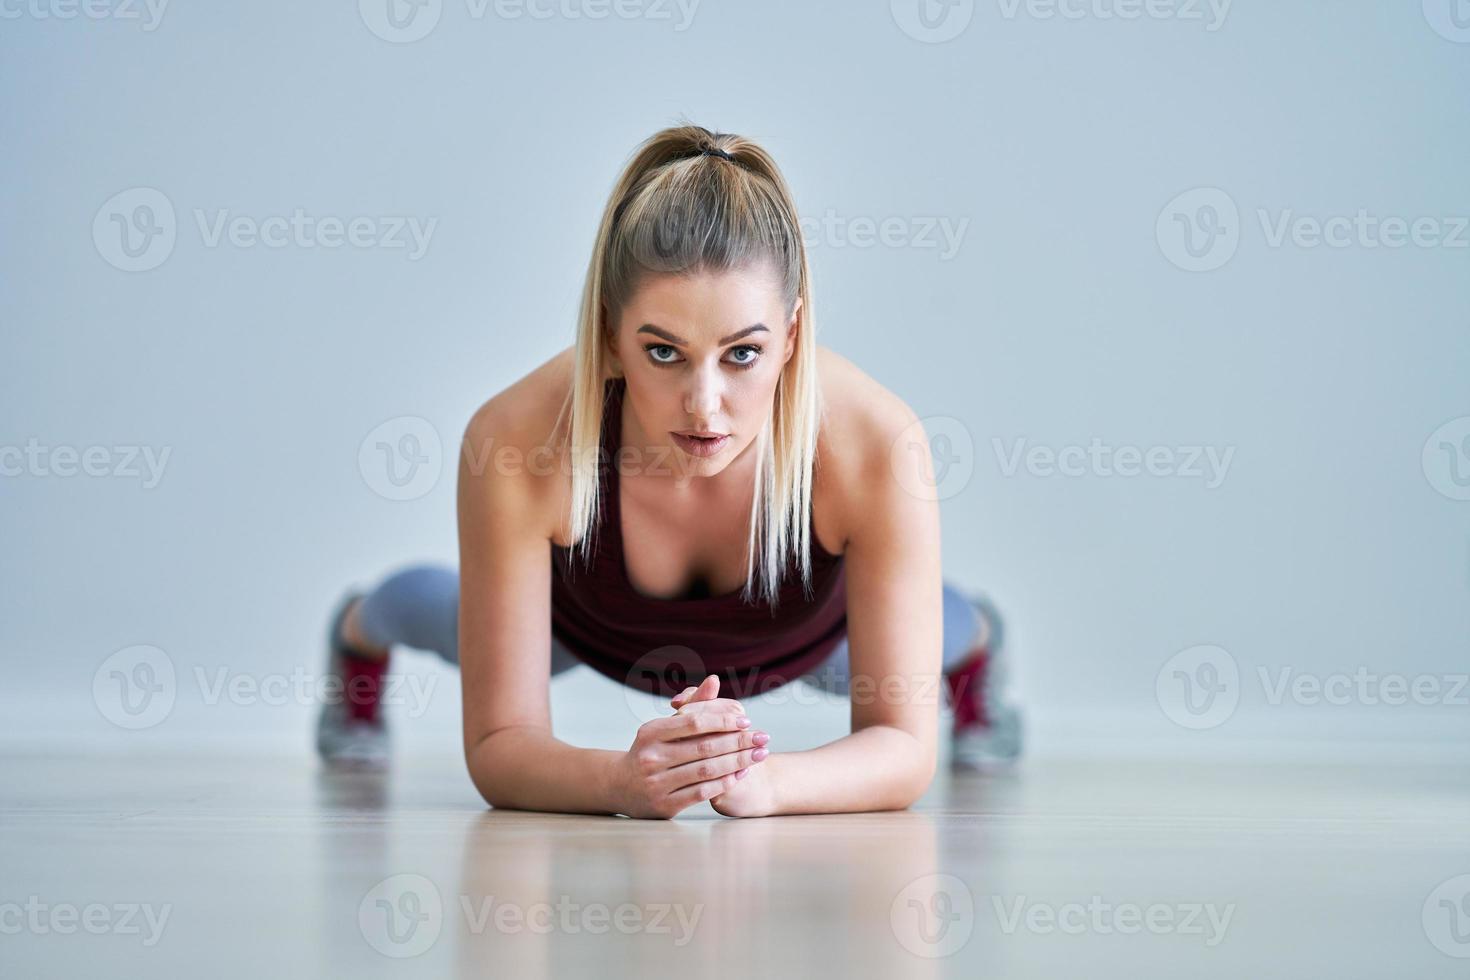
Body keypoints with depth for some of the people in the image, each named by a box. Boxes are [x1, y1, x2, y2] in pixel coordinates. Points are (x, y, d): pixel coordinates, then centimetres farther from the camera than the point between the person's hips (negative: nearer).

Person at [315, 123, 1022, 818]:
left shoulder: (876, 447, -45)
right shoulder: (517, 443, -45)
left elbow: (903, 745, -37)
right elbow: (498, 744, -38)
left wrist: (766, 778, -59)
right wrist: (622, 781, -60)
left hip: (803, 641, 0)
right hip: (597, 629, 0)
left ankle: (970, 637, 72)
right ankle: (360, 632, 70)